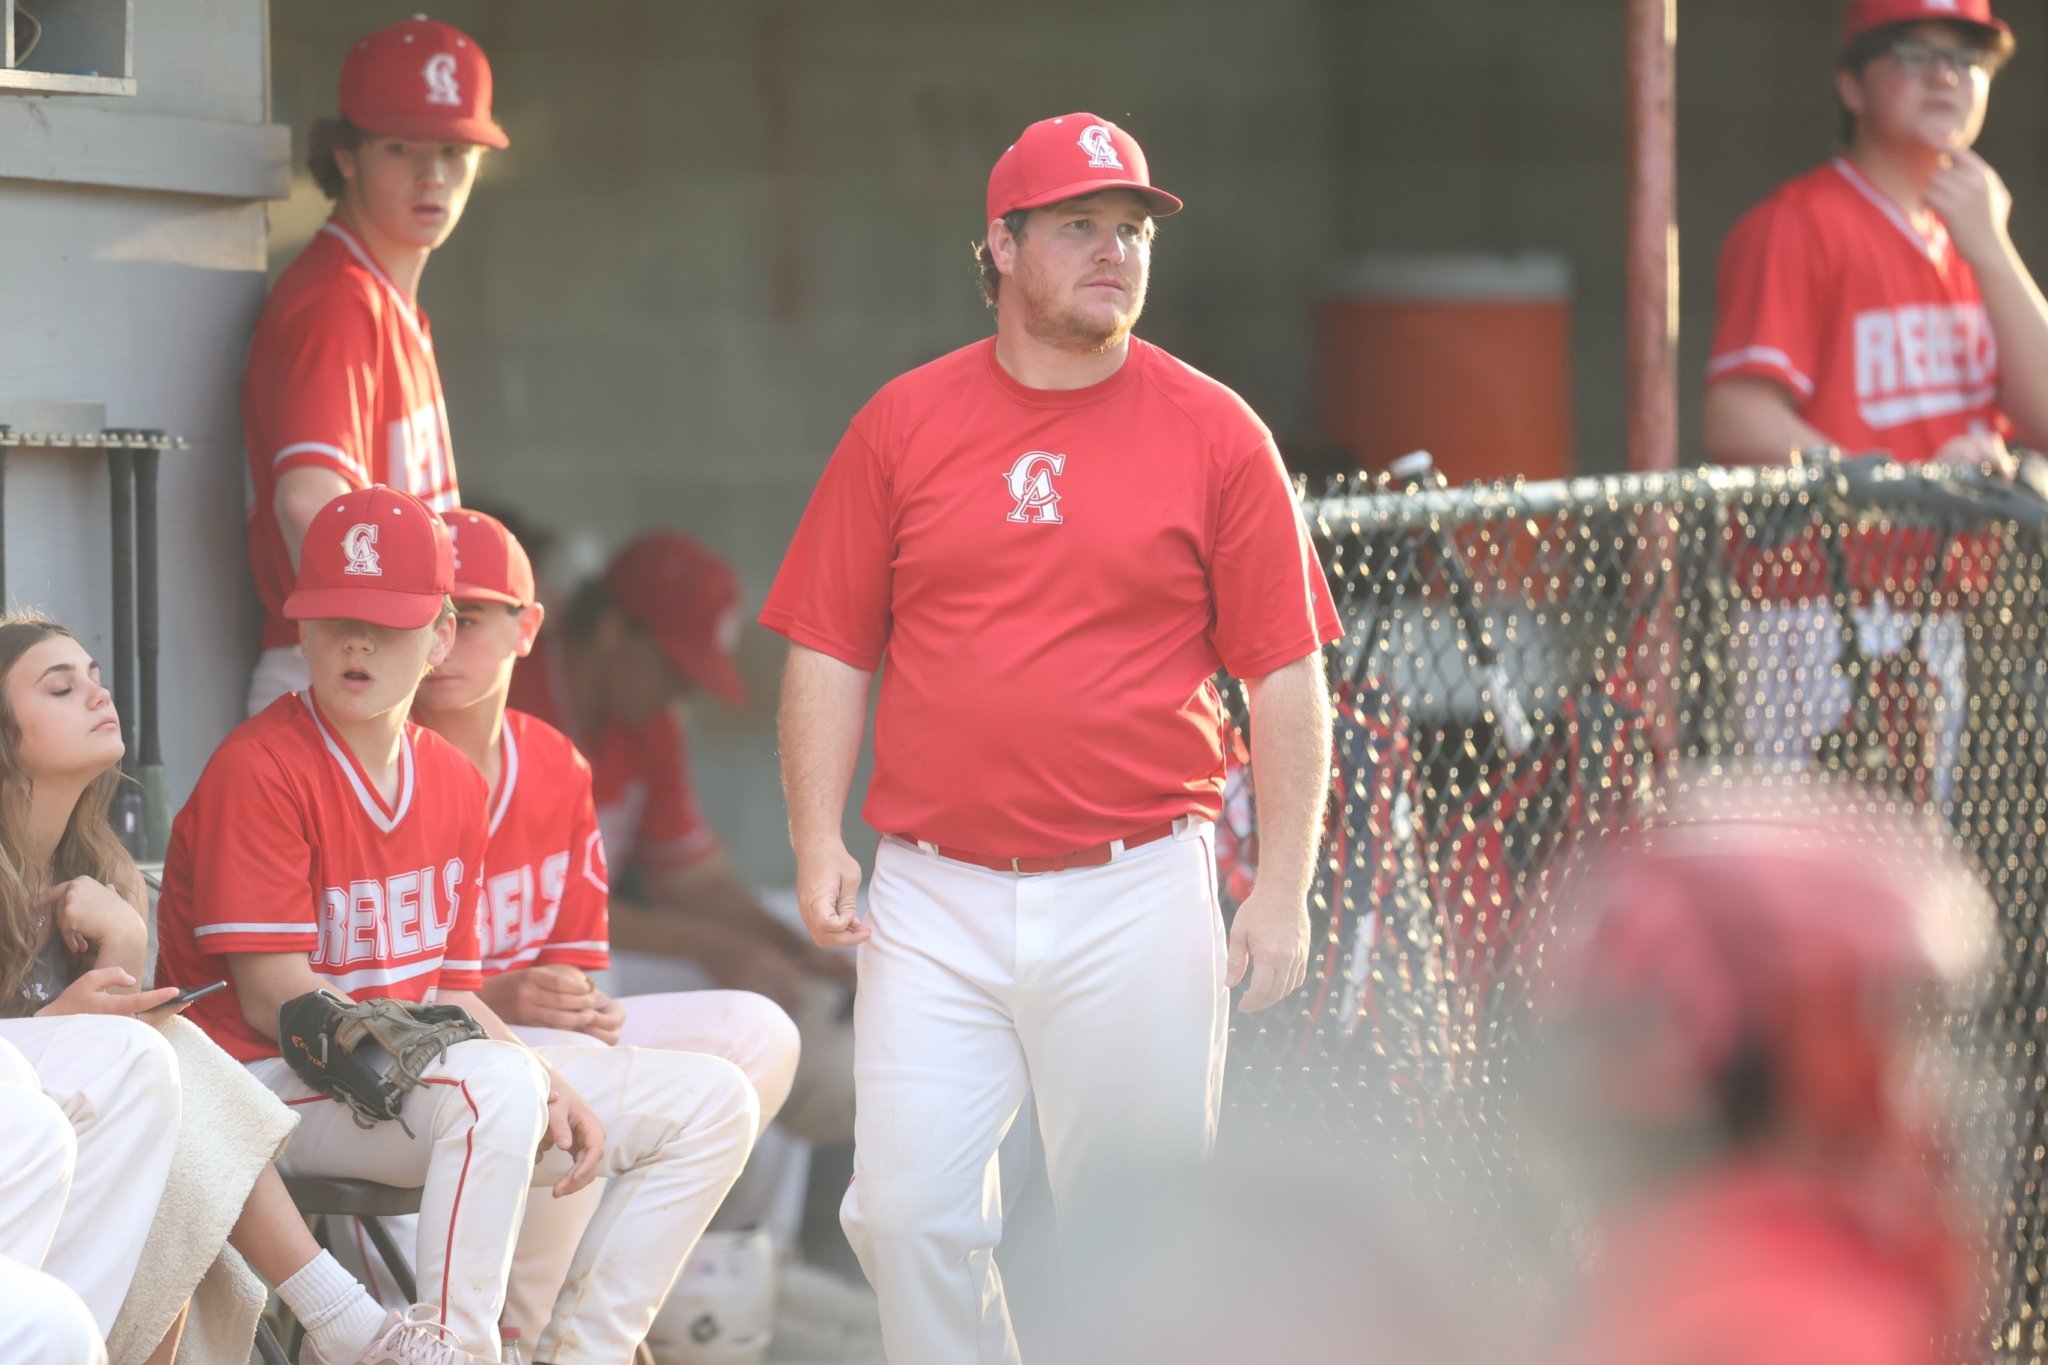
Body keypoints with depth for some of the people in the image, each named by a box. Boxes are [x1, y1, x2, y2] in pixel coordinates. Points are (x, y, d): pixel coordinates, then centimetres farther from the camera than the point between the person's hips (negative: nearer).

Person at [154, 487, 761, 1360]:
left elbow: (451, 996, 11)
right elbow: (280, 1002, -17)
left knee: (712, 1103, 3)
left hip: (422, 1067, 8)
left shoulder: (454, 782, 10)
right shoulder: (258, 771, -14)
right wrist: (505, 1068, -20)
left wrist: (551, 1086, -9)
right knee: (496, 1087, -38)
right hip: (273, 1087, -8)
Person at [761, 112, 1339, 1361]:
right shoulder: (905, 424, 7)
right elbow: (829, 653, 9)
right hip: (935, 896, 1)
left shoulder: (1213, 433, 3)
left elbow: (1287, 675, 3)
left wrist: (1285, 887, -4)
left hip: (1137, 893, -1)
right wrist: (818, 841, -3)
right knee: (912, 1211, -4)